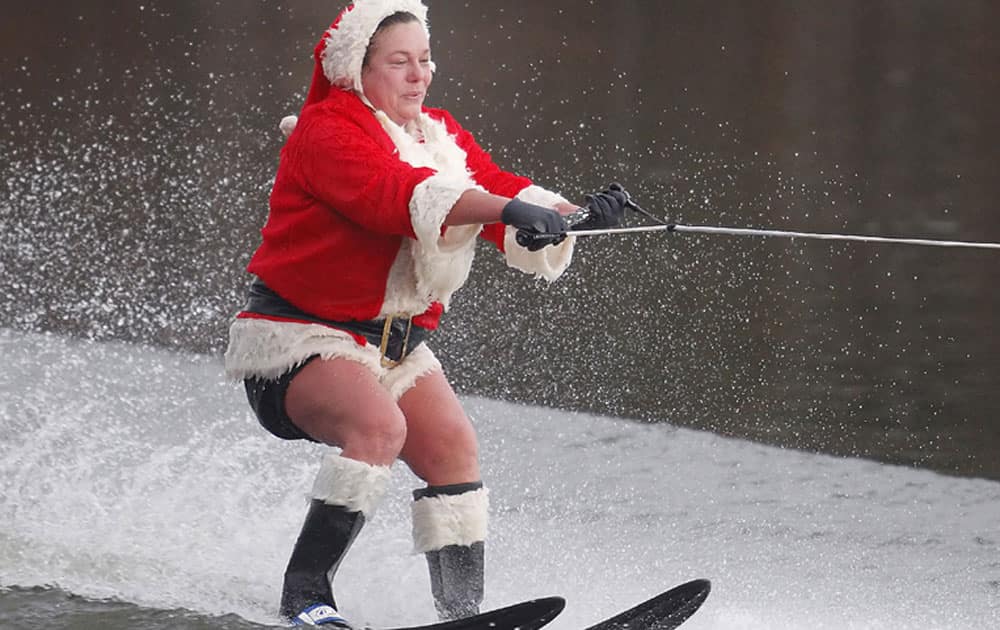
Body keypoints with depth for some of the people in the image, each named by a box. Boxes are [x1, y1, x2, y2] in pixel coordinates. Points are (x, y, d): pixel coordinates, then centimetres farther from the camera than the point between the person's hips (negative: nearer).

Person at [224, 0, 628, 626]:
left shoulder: (442, 135, 12)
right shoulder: (326, 130, -15)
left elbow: (498, 189, -1)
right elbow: (393, 193, -33)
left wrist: (576, 213, -23)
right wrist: (508, 208, -45)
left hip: (396, 340, 8)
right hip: (299, 334, -8)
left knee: (453, 447, -9)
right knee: (378, 426, -31)